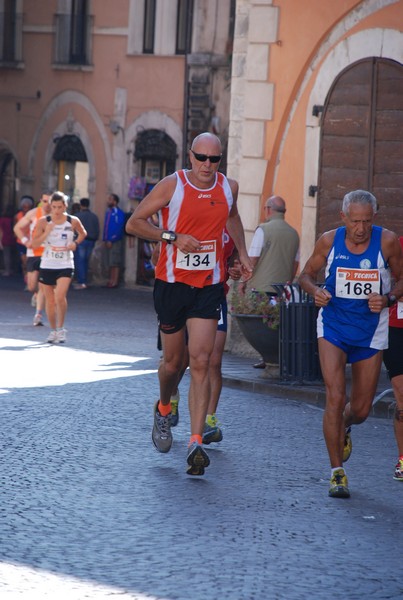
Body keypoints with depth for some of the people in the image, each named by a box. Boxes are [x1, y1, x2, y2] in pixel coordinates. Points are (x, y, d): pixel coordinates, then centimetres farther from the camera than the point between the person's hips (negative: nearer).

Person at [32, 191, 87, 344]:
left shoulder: (73, 221, -3)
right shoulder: (43, 221, -4)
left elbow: (83, 233, 17)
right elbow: (34, 244, -5)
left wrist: (76, 243, -2)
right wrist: (47, 232, -19)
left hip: (65, 266, -2)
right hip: (47, 265, 2)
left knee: (60, 296, -20)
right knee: (50, 301, 8)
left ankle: (61, 328, -4)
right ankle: (53, 330, 25)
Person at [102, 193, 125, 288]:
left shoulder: (119, 213, -10)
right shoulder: (108, 212, 15)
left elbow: (119, 229, -15)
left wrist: (111, 240, -16)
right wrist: (104, 239, 10)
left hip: (115, 242, -8)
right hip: (108, 241, 8)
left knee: (115, 263, -6)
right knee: (110, 263, 9)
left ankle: (115, 281, -5)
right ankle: (111, 280, 13)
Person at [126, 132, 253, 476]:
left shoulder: (228, 187, 3)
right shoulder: (172, 186, -8)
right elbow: (134, 223, -5)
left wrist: (242, 253, 18)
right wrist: (173, 237, -16)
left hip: (209, 286, 1)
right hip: (172, 283, -1)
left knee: (201, 363, -10)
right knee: (173, 362, 9)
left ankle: (196, 443, -15)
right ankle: (163, 410, 43)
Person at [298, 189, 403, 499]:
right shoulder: (329, 241, -8)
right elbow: (307, 274, 6)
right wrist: (316, 291, -16)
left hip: (370, 332, 1)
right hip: (333, 326, -1)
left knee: (361, 409, 8)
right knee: (335, 397, -16)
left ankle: (343, 429, 46)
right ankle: (337, 472, -7)